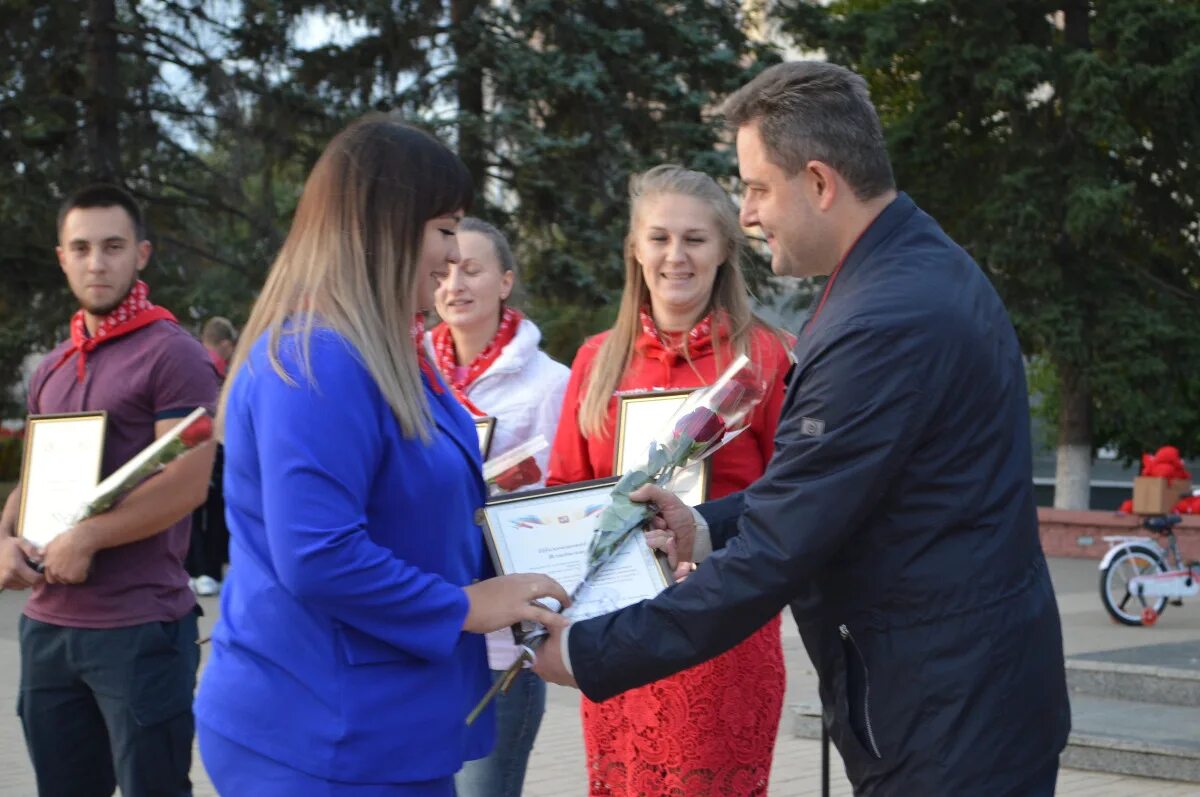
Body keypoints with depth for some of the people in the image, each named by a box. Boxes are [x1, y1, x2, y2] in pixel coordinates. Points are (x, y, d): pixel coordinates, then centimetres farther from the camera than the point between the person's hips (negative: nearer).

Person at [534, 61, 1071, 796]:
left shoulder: (885, 321, -25)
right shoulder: (918, 263, 7)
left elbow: (779, 552, -24)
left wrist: (587, 654, -17)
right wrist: (708, 528, 6)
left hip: (947, 719, -10)